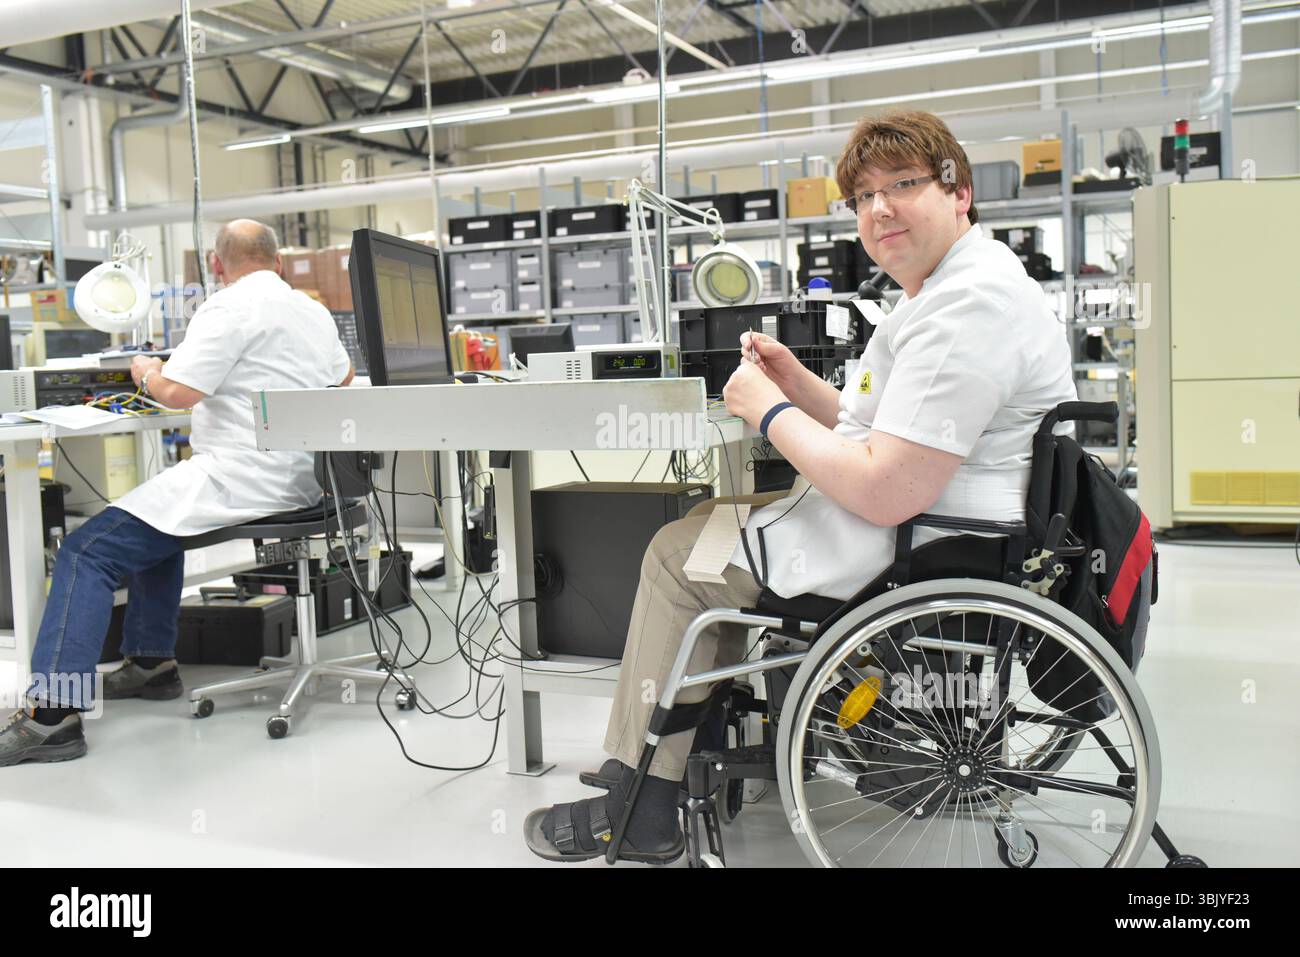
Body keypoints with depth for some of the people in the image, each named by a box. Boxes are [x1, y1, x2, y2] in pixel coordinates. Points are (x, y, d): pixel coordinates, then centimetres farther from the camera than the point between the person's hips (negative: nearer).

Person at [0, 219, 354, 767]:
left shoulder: (231, 307, -10)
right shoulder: (315, 311, 16)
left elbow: (176, 392, -18)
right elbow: (343, 377, 35)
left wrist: (146, 373, 4)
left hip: (243, 479, -10)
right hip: (299, 479, 10)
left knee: (86, 553, -6)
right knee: (157, 521, 31)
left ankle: (53, 711, -13)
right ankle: (151, 661, 29)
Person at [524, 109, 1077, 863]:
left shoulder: (969, 304, -22)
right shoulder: (944, 290, 15)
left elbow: (886, 492, -28)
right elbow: (883, 431, 19)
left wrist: (771, 412, -14)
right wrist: (797, 382, 3)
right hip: (922, 523, 12)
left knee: (679, 555, -2)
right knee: (721, 520, 23)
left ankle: (642, 808, 11)